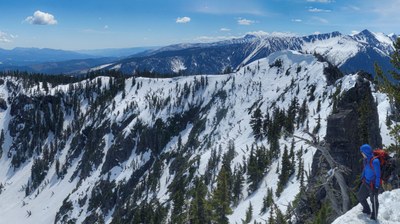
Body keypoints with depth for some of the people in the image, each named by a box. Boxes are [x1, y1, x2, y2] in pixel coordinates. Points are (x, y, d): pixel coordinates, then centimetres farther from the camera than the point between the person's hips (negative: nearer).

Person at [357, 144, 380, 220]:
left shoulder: (375, 161, -27)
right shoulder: (365, 159, -3)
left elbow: (378, 175, -21)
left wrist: (376, 187, -17)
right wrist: (362, 178, 18)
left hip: (373, 184, -8)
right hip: (365, 182, 8)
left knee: (374, 201, 10)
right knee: (360, 196, 20)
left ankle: (374, 217, 28)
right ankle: (367, 210, 43)